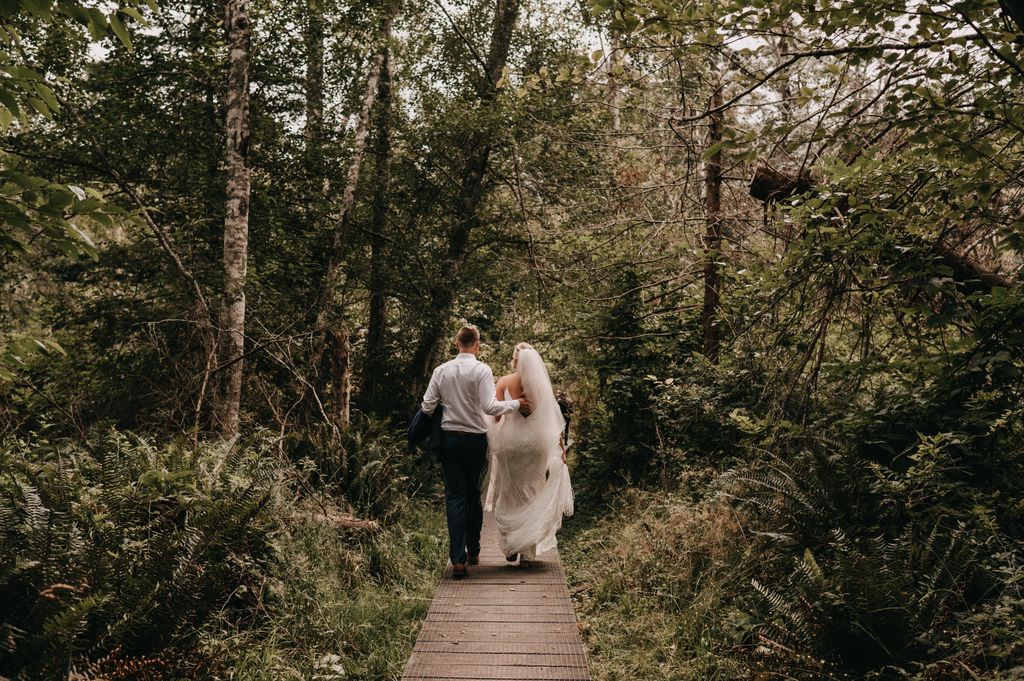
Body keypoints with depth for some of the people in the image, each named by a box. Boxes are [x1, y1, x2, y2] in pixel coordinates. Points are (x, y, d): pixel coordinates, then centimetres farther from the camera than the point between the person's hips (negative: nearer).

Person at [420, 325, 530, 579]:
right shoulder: (481, 370, -10)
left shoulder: (441, 370, 1)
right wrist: (516, 404, -5)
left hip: (448, 439, 2)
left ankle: (458, 559, -7)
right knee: (474, 496, 14)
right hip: (475, 439, -2)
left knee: (455, 497, 2)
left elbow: (427, 407, 1)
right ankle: (473, 552, 25)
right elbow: (489, 407, -18)